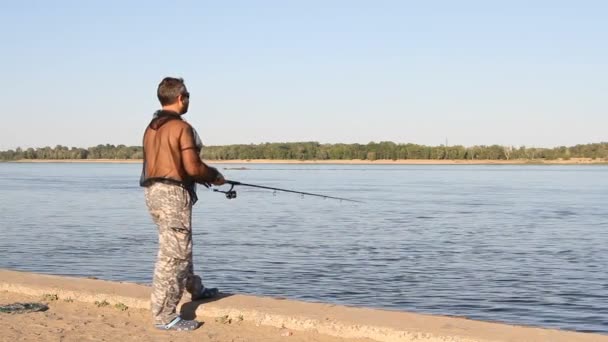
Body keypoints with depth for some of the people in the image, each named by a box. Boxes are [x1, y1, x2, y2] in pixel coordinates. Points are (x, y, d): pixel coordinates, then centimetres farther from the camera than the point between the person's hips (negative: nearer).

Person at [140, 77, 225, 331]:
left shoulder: (151, 127, 14)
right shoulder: (181, 127, -12)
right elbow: (192, 167, -18)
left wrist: (201, 177, 21)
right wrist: (214, 175, 3)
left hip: (152, 191, 9)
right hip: (173, 193, -9)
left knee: (178, 246, 26)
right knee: (173, 254, -6)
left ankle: (195, 289, 45)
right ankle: (164, 316, -4)